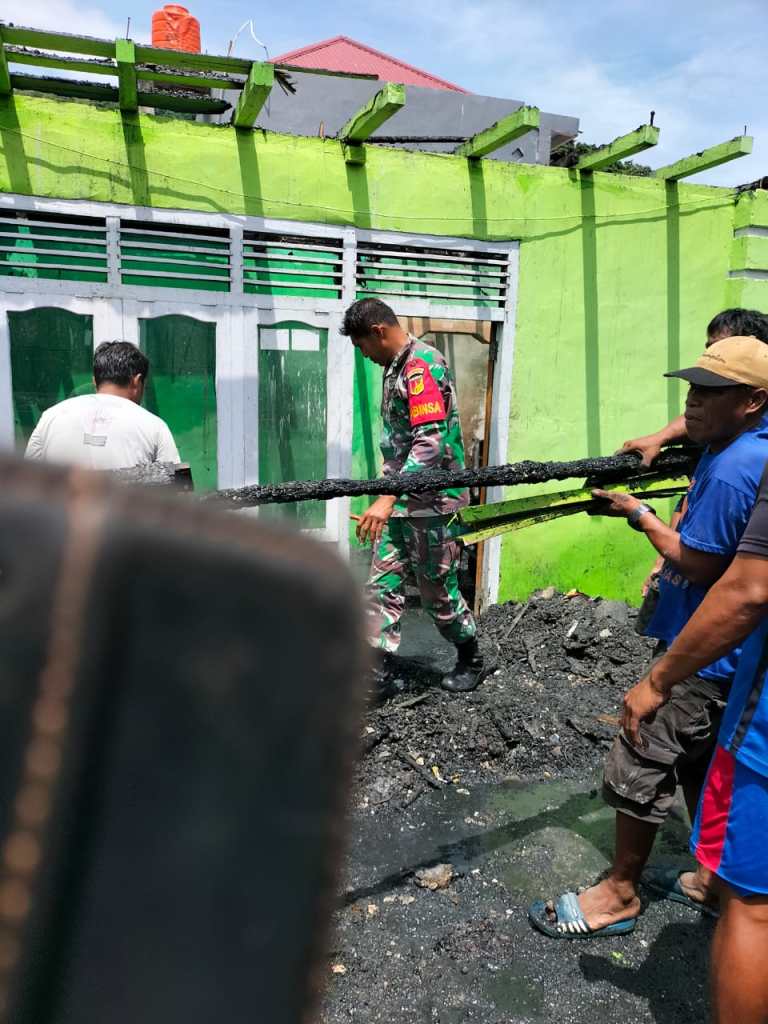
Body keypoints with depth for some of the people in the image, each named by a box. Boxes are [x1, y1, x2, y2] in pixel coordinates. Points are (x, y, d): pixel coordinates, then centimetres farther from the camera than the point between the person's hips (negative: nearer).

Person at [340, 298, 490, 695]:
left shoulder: (422, 364, -16)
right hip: (402, 499, 9)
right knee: (382, 585, 4)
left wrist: (387, 498, -31)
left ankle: (472, 661, 27)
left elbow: (431, 443, -25)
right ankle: (377, 667, 10)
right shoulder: (396, 367, 14)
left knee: (438, 591, 6)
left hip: (432, 500, -9)